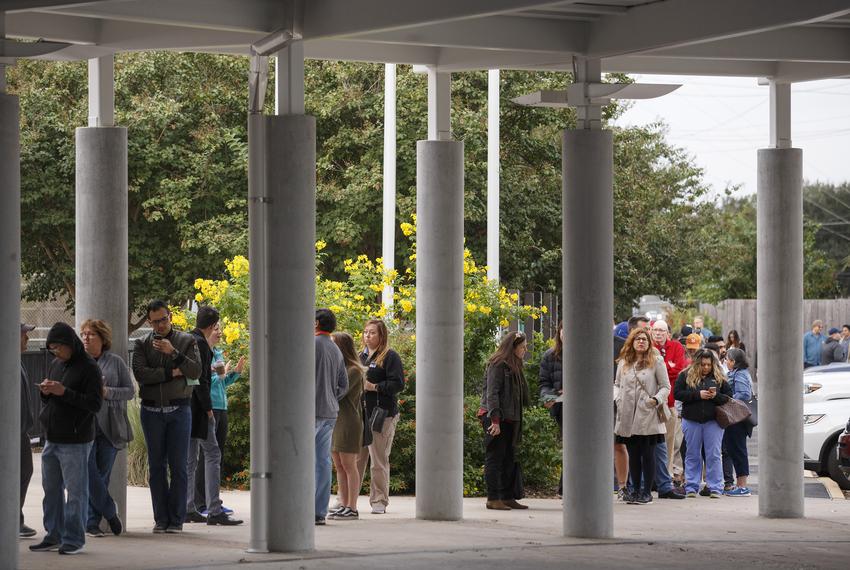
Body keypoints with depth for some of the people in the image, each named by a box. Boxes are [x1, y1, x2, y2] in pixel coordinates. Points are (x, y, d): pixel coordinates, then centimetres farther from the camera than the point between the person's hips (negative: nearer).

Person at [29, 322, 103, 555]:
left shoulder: (88, 367, -9)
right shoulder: (55, 365, 15)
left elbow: (95, 403, -15)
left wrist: (64, 392, -21)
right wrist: (45, 392, 0)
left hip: (75, 441, -8)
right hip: (52, 439, 8)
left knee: (75, 491, -3)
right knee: (51, 489, 11)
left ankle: (74, 539, 1)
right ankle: (54, 536, 19)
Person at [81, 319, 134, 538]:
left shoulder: (116, 362, 6)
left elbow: (130, 391, 5)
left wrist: (107, 392, -12)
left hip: (108, 428, 0)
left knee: (102, 476, 2)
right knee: (89, 475, -9)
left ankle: (92, 522, 11)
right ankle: (110, 513, 7)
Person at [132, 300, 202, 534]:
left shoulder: (186, 341, 5)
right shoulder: (142, 344, 6)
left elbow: (196, 372, -7)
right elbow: (140, 373, -9)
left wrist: (174, 352, -17)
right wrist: (172, 373, -11)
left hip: (179, 410, -1)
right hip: (151, 411, 1)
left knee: (178, 466, -3)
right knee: (157, 466, 3)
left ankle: (176, 519, 2)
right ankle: (161, 519, 7)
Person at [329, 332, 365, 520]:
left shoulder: (353, 371, -11)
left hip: (348, 422, -9)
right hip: (333, 421, 9)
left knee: (349, 465, -5)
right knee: (339, 466, 9)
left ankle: (352, 508, -3)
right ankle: (343, 505, 13)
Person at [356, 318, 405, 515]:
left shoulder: (390, 357, -3)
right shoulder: (361, 356, 18)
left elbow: (397, 384, -11)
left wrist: (375, 387, -16)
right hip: (360, 414, 6)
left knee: (379, 460, -3)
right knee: (355, 458, 4)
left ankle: (379, 501, 4)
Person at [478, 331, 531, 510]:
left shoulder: (514, 366, 17)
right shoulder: (497, 365, -11)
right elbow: (491, 393, -17)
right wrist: (495, 420, -24)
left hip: (510, 419, 9)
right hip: (496, 419, -9)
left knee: (509, 459, 11)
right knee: (495, 458, -6)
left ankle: (508, 497, 17)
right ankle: (493, 499, -5)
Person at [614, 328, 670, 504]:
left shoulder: (656, 361, 1)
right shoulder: (623, 362, 13)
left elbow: (665, 386, 2)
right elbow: (617, 384, 21)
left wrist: (657, 399, -15)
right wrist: (616, 398, 1)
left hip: (648, 416, -4)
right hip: (628, 417, 4)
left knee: (648, 455, -1)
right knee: (633, 454, 9)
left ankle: (647, 491, 5)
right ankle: (635, 489, 18)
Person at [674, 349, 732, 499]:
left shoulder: (719, 377, 5)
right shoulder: (686, 375, 2)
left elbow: (729, 397, 5)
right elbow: (677, 393, -6)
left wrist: (716, 396, -15)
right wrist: (698, 395, -14)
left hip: (713, 422, 0)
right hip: (691, 420, 0)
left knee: (714, 455, -1)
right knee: (692, 455, 7)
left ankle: (715, 488, 2)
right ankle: (691, 487, 13)